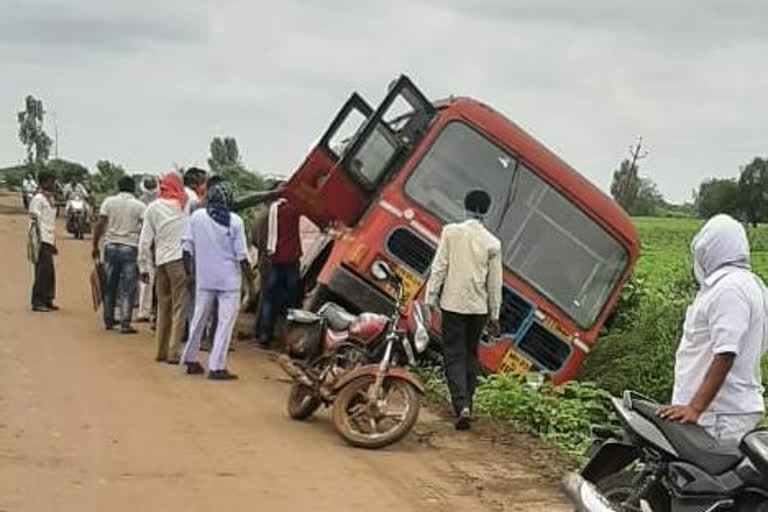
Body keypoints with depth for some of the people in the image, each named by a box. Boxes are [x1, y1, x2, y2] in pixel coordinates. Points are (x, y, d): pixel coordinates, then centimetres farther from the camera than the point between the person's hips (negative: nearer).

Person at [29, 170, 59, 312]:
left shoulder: (50, 199, 17)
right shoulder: (38, 199, -10)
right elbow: (34, 221, -14)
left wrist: (53, 243, 21)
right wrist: (39, 241, -20)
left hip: (49, 241, 9)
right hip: (42, 241, -9)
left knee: (49, 272, 11)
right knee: (43, 271, -9)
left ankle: (47, 300, 17)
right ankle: (37, 302, -6)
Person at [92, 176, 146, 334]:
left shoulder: (109, 201, 3)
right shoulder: (140, 206, 0)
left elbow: (99, 225, 0)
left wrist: (95, 246, 7)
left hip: (111, 246, 2)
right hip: (130, 248, -2)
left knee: (109, 287, 13)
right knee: (127, 289, 1)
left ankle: (108, 321, 22)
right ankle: (125, 324, -3)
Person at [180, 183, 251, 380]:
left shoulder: (196, 216, -1)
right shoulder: (235, 221, -9)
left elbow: (187, 247, 2)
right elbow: (241, 255, -8)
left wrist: (189, 271, 13)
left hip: (204, 278, 4)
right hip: (229, 279, -4)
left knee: (199, 319, 15)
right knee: (225, 322, -1)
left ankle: (190, 360, 25)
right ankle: (216, 367, -5)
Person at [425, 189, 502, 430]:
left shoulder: (451, 232, -5)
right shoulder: (492, 243, 1)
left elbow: (439, 267, -7)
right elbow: (495, 282, 4)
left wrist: (431, 298, 0)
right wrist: (494, 313, 12)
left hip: (453, 303, -2)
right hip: (478, 306, 2)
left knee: (454, 356, -1)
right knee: (470, 355, 17)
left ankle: (462, 406, -16)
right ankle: (467, 403, 23)